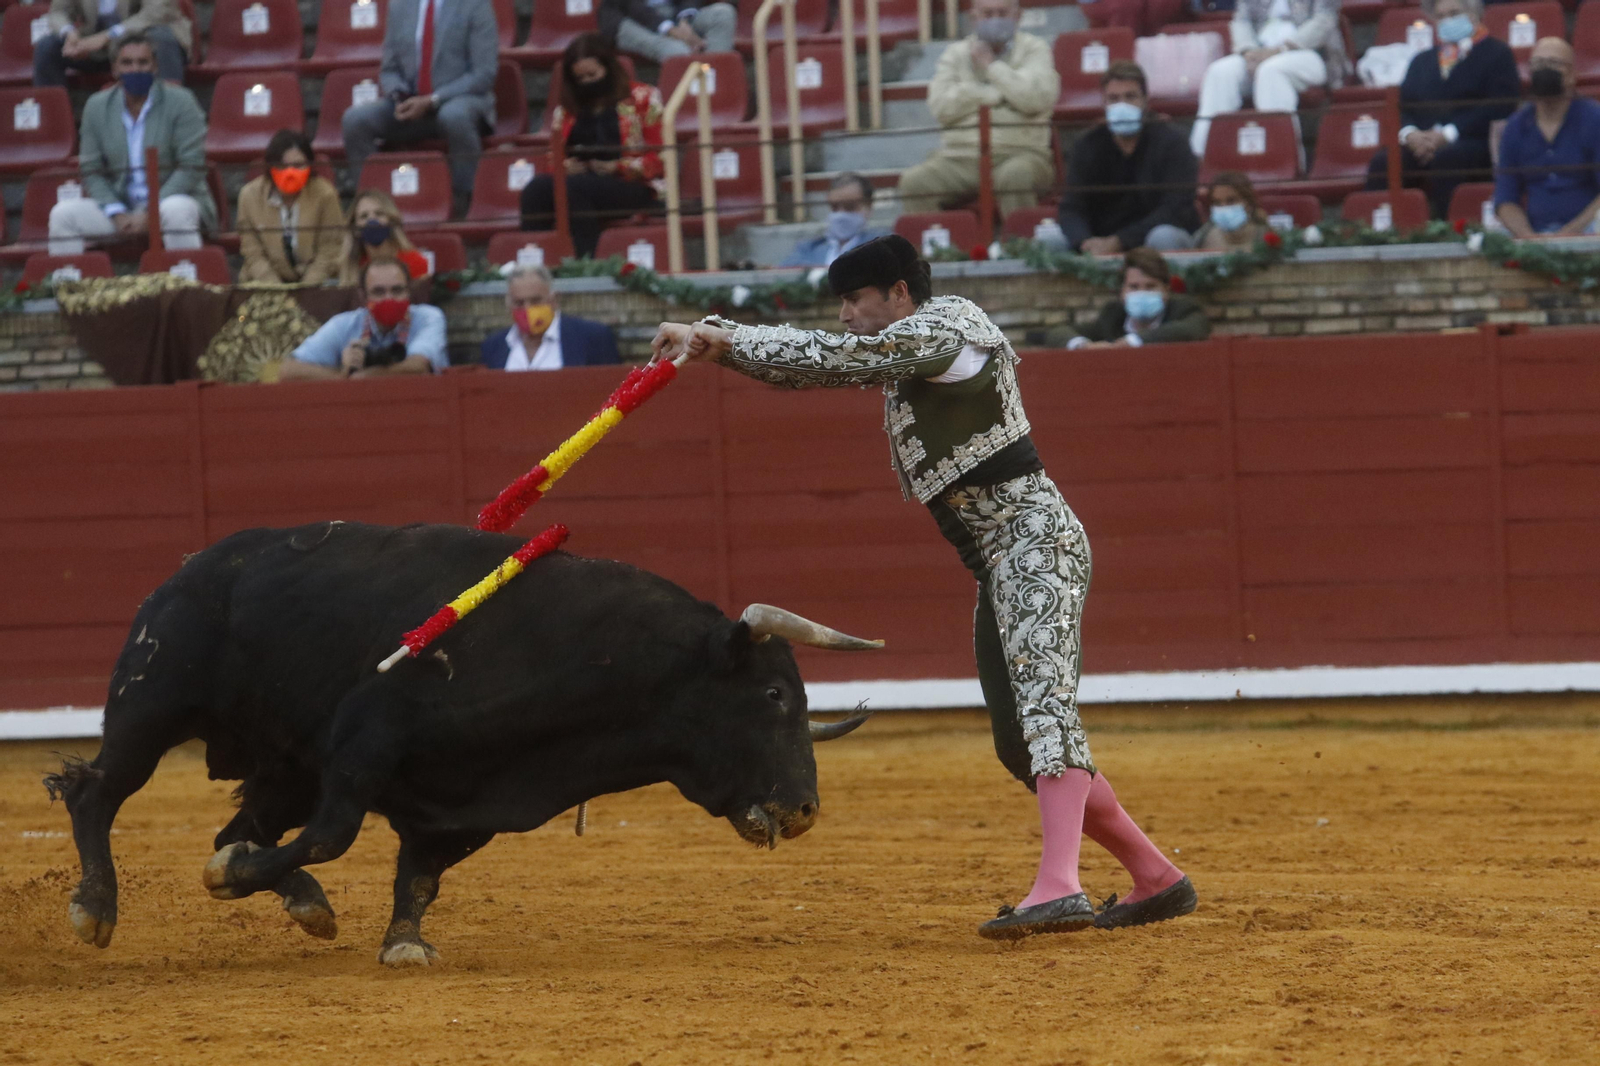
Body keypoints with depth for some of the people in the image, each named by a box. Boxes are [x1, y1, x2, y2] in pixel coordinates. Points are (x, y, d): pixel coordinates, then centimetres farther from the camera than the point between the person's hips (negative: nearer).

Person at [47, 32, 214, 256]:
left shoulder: (180, 102, -5)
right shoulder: (97, 107, 6)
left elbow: (191, 168, -10)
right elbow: (91, 171, 5)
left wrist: (150, 213, -17)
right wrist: (117, 215, -12)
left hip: (172, 198, -3)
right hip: (121, 206, 3)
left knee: (176, 211, -38)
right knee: (62, 214, -16)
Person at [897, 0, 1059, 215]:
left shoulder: (1035, 50, 11)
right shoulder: (955, 54, 17)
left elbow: (1037, 98, -9)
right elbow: (940, 106, 1)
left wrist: (991, 66, -1)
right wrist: (994, 95, -2)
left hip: (1020, 153, -2)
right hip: (961, 155, 3)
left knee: (1015, 175, -39)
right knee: (914, 181, -25)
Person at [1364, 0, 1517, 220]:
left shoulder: (1496, 53, 11)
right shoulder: (1422, 61, 29)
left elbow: (1498, 108, -4)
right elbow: (1403, 106, 18)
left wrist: (1448, 134, -14)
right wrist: (1410, 134, -7)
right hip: (1421, 142, 4)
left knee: (1444, 159, -39)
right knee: (1382, 161, -28)